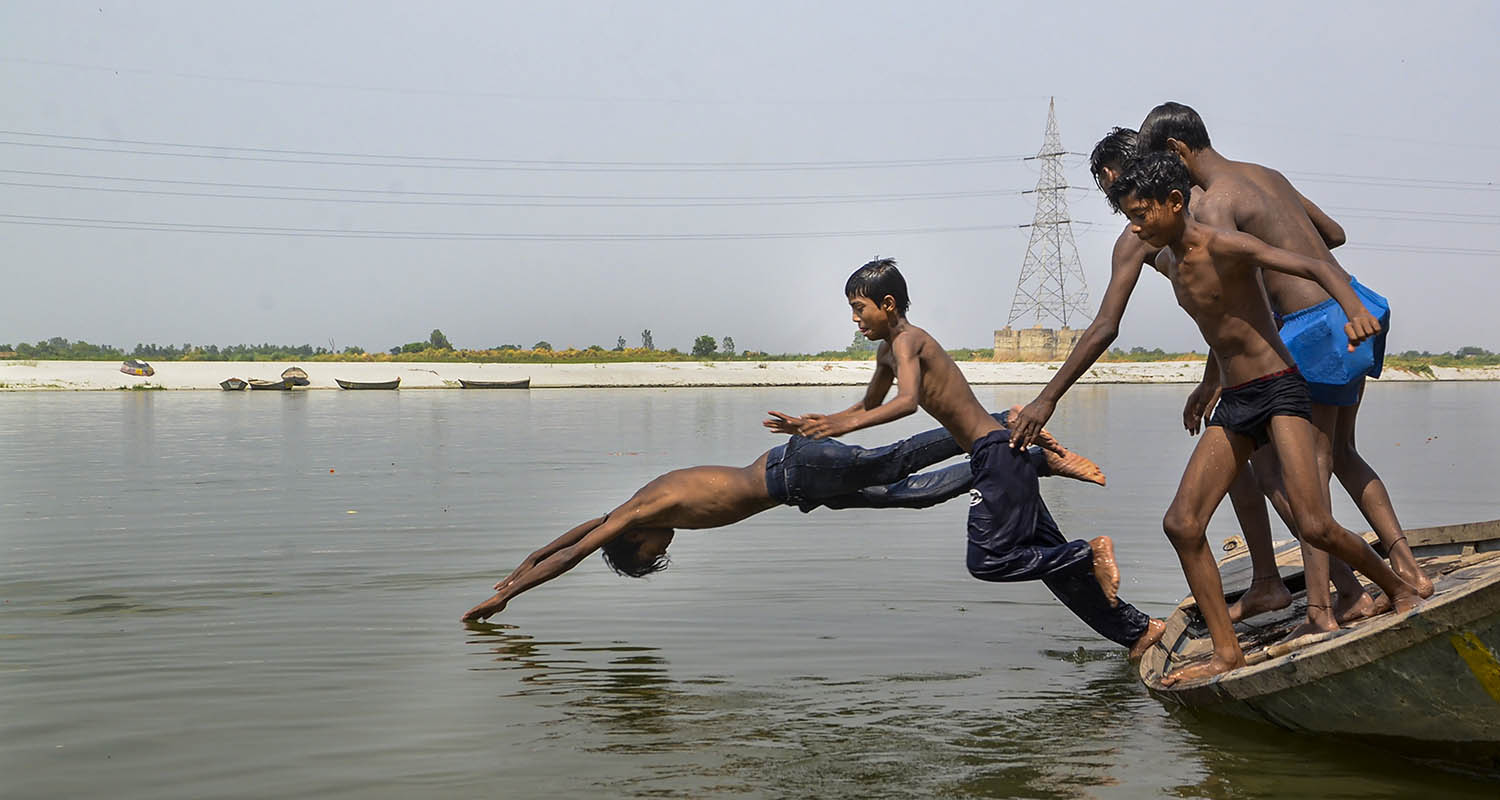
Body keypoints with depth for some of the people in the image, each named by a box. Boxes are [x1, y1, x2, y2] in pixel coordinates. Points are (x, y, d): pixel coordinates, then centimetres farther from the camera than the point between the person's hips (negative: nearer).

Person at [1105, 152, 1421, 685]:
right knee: (1181, 523, -6)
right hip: (1233, 403, 8)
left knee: (1314, 526, -16)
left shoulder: (1225, 246, -14)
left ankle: (1400, 590, 12)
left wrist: (1354, 308, -42)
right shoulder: (1166, 262, 10)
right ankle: (1227, 652, -1)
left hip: (1280, 390, -8)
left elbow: (1314, 266, -24)